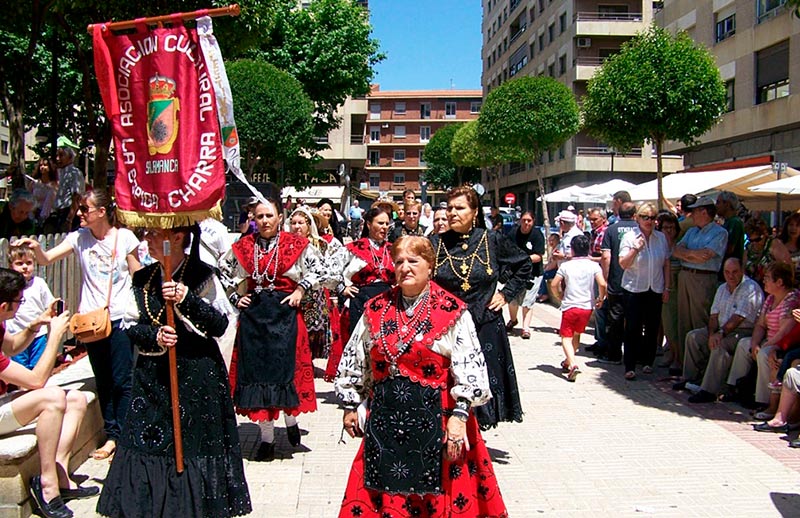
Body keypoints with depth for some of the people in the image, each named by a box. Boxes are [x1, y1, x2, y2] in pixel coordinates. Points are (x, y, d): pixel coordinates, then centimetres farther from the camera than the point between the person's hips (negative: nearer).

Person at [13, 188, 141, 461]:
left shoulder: (124, 237, -4)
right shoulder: (79, 238, 4)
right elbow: (46, 259, -5)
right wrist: (36, 247, -27)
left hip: (119, 318, -4)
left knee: (122, 381, -2)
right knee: (103, 382, 11)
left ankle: (122, 437, 8)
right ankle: (111, 435, 21)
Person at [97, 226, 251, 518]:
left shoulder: (203, 276, -6)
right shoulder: (142, 279, 7)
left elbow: (220, 326, -13)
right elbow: (130, 326, 8)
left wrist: (187, 299, -23)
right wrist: (154, 336, -12)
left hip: (197, 376, -4)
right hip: (153, 376, 4)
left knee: (196, 445, 1)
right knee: (149, 445, 5)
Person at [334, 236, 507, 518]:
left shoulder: (452, 312, -5)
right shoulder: (376, 309, 7)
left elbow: (470, 368, -10)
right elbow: (354, 362, 15)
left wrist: (459, 416, -17)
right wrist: (350, 406, 16)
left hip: (435, 417, -3)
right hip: (385, 417, 3)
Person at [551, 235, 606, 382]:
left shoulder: (566, 266, -3)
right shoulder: (593, 265, -2)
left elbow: (554, 284, -6)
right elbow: (602, 284, -14)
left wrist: (560, 296, 12)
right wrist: (601, 298, 4)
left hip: (570, 306, -3)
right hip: (587, 307, 3)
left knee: (566, 337, -1)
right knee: (576, 335, 22)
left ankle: (573, 364, -23)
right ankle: (568, 361, 34)